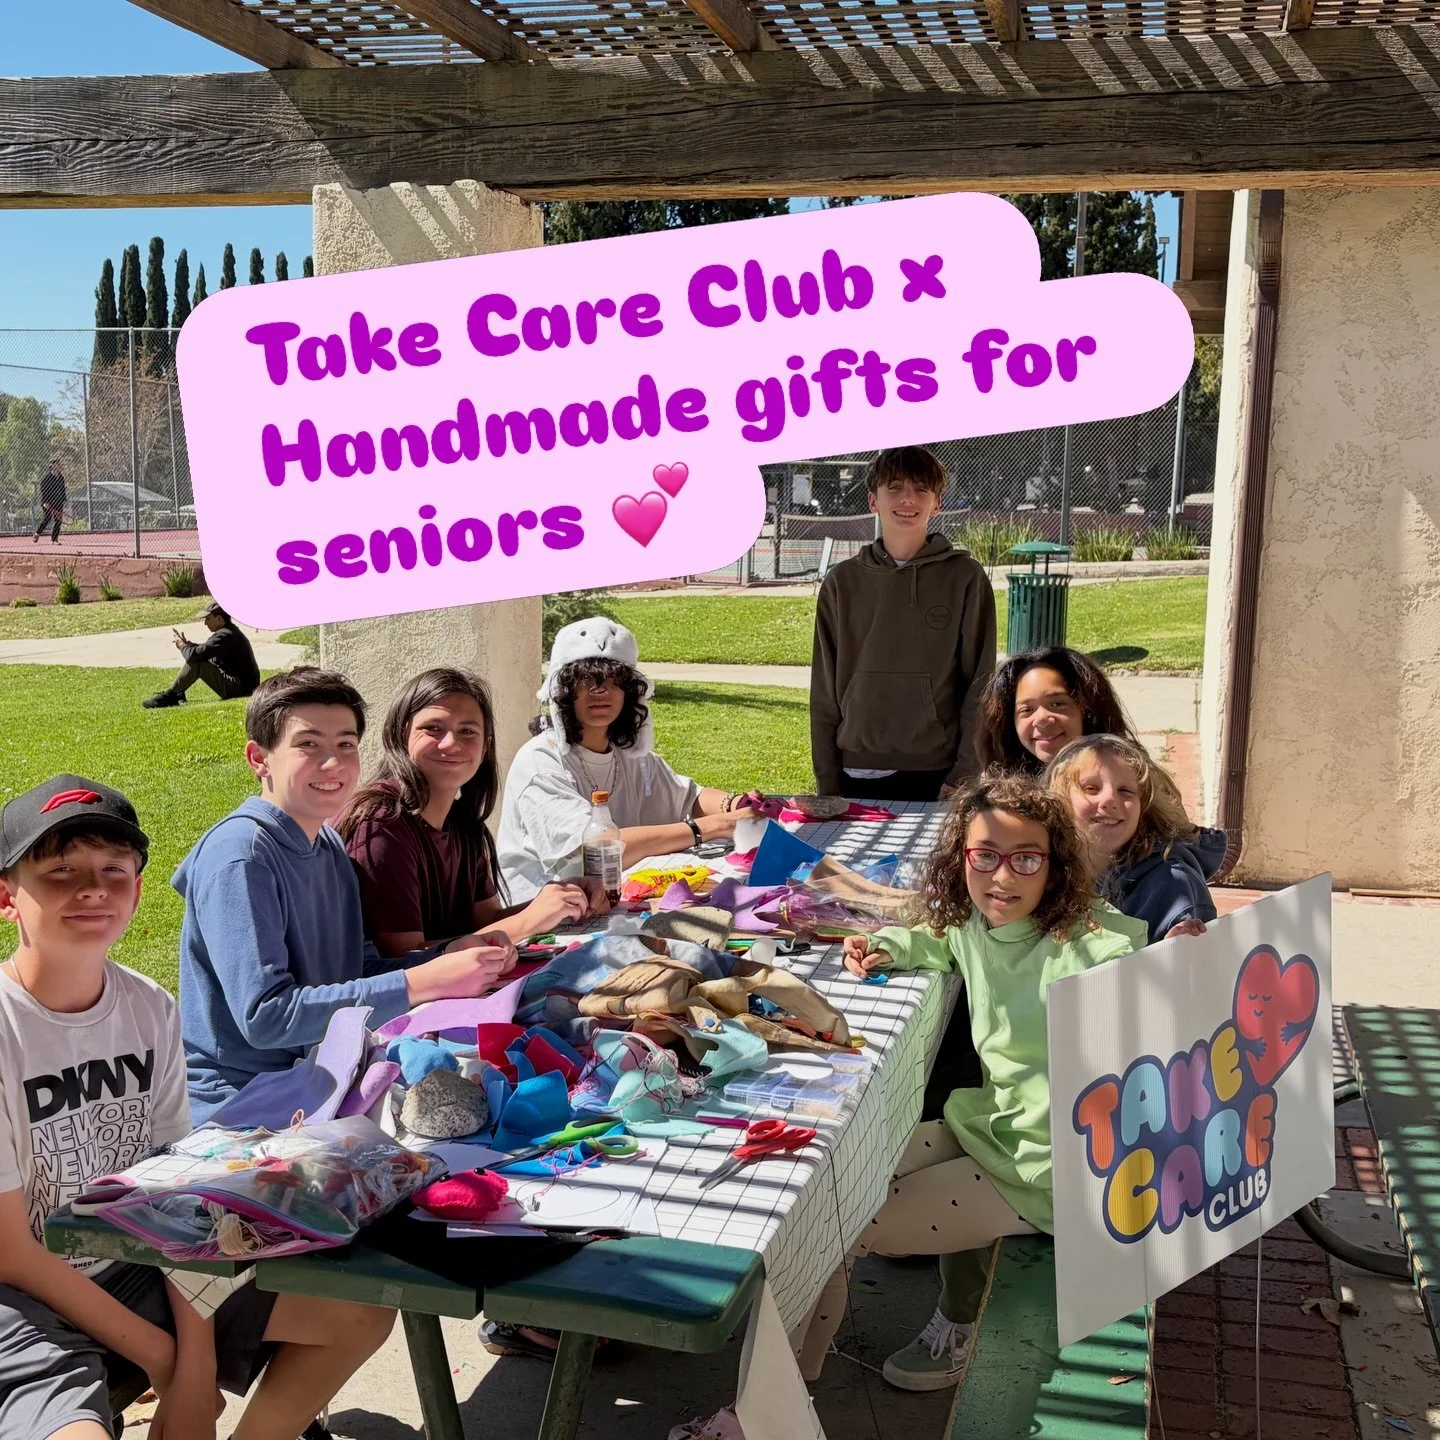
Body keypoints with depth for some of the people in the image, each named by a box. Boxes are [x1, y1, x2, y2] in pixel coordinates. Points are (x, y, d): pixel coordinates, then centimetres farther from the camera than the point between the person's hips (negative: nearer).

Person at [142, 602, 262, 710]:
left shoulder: (224, 635, -19)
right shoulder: (231, 631, 14)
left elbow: (193, 655, -24)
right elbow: (205, 651, 21)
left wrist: (182, 646, -2)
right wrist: (187, 644, 4)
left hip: (241, 687, -10)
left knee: (195, 663, -16)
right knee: (199, 659, 19)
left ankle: (170, 696, -3)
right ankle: (177, 694, 17)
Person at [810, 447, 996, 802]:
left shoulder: (966, 578, 1)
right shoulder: (842, 582, 6)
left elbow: (980, 684, -1)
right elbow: (824, 692, 7)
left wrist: (964, 776, -7)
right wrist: (827, 782, 4)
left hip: (937, 776, -2)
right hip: (858, 776, 2)